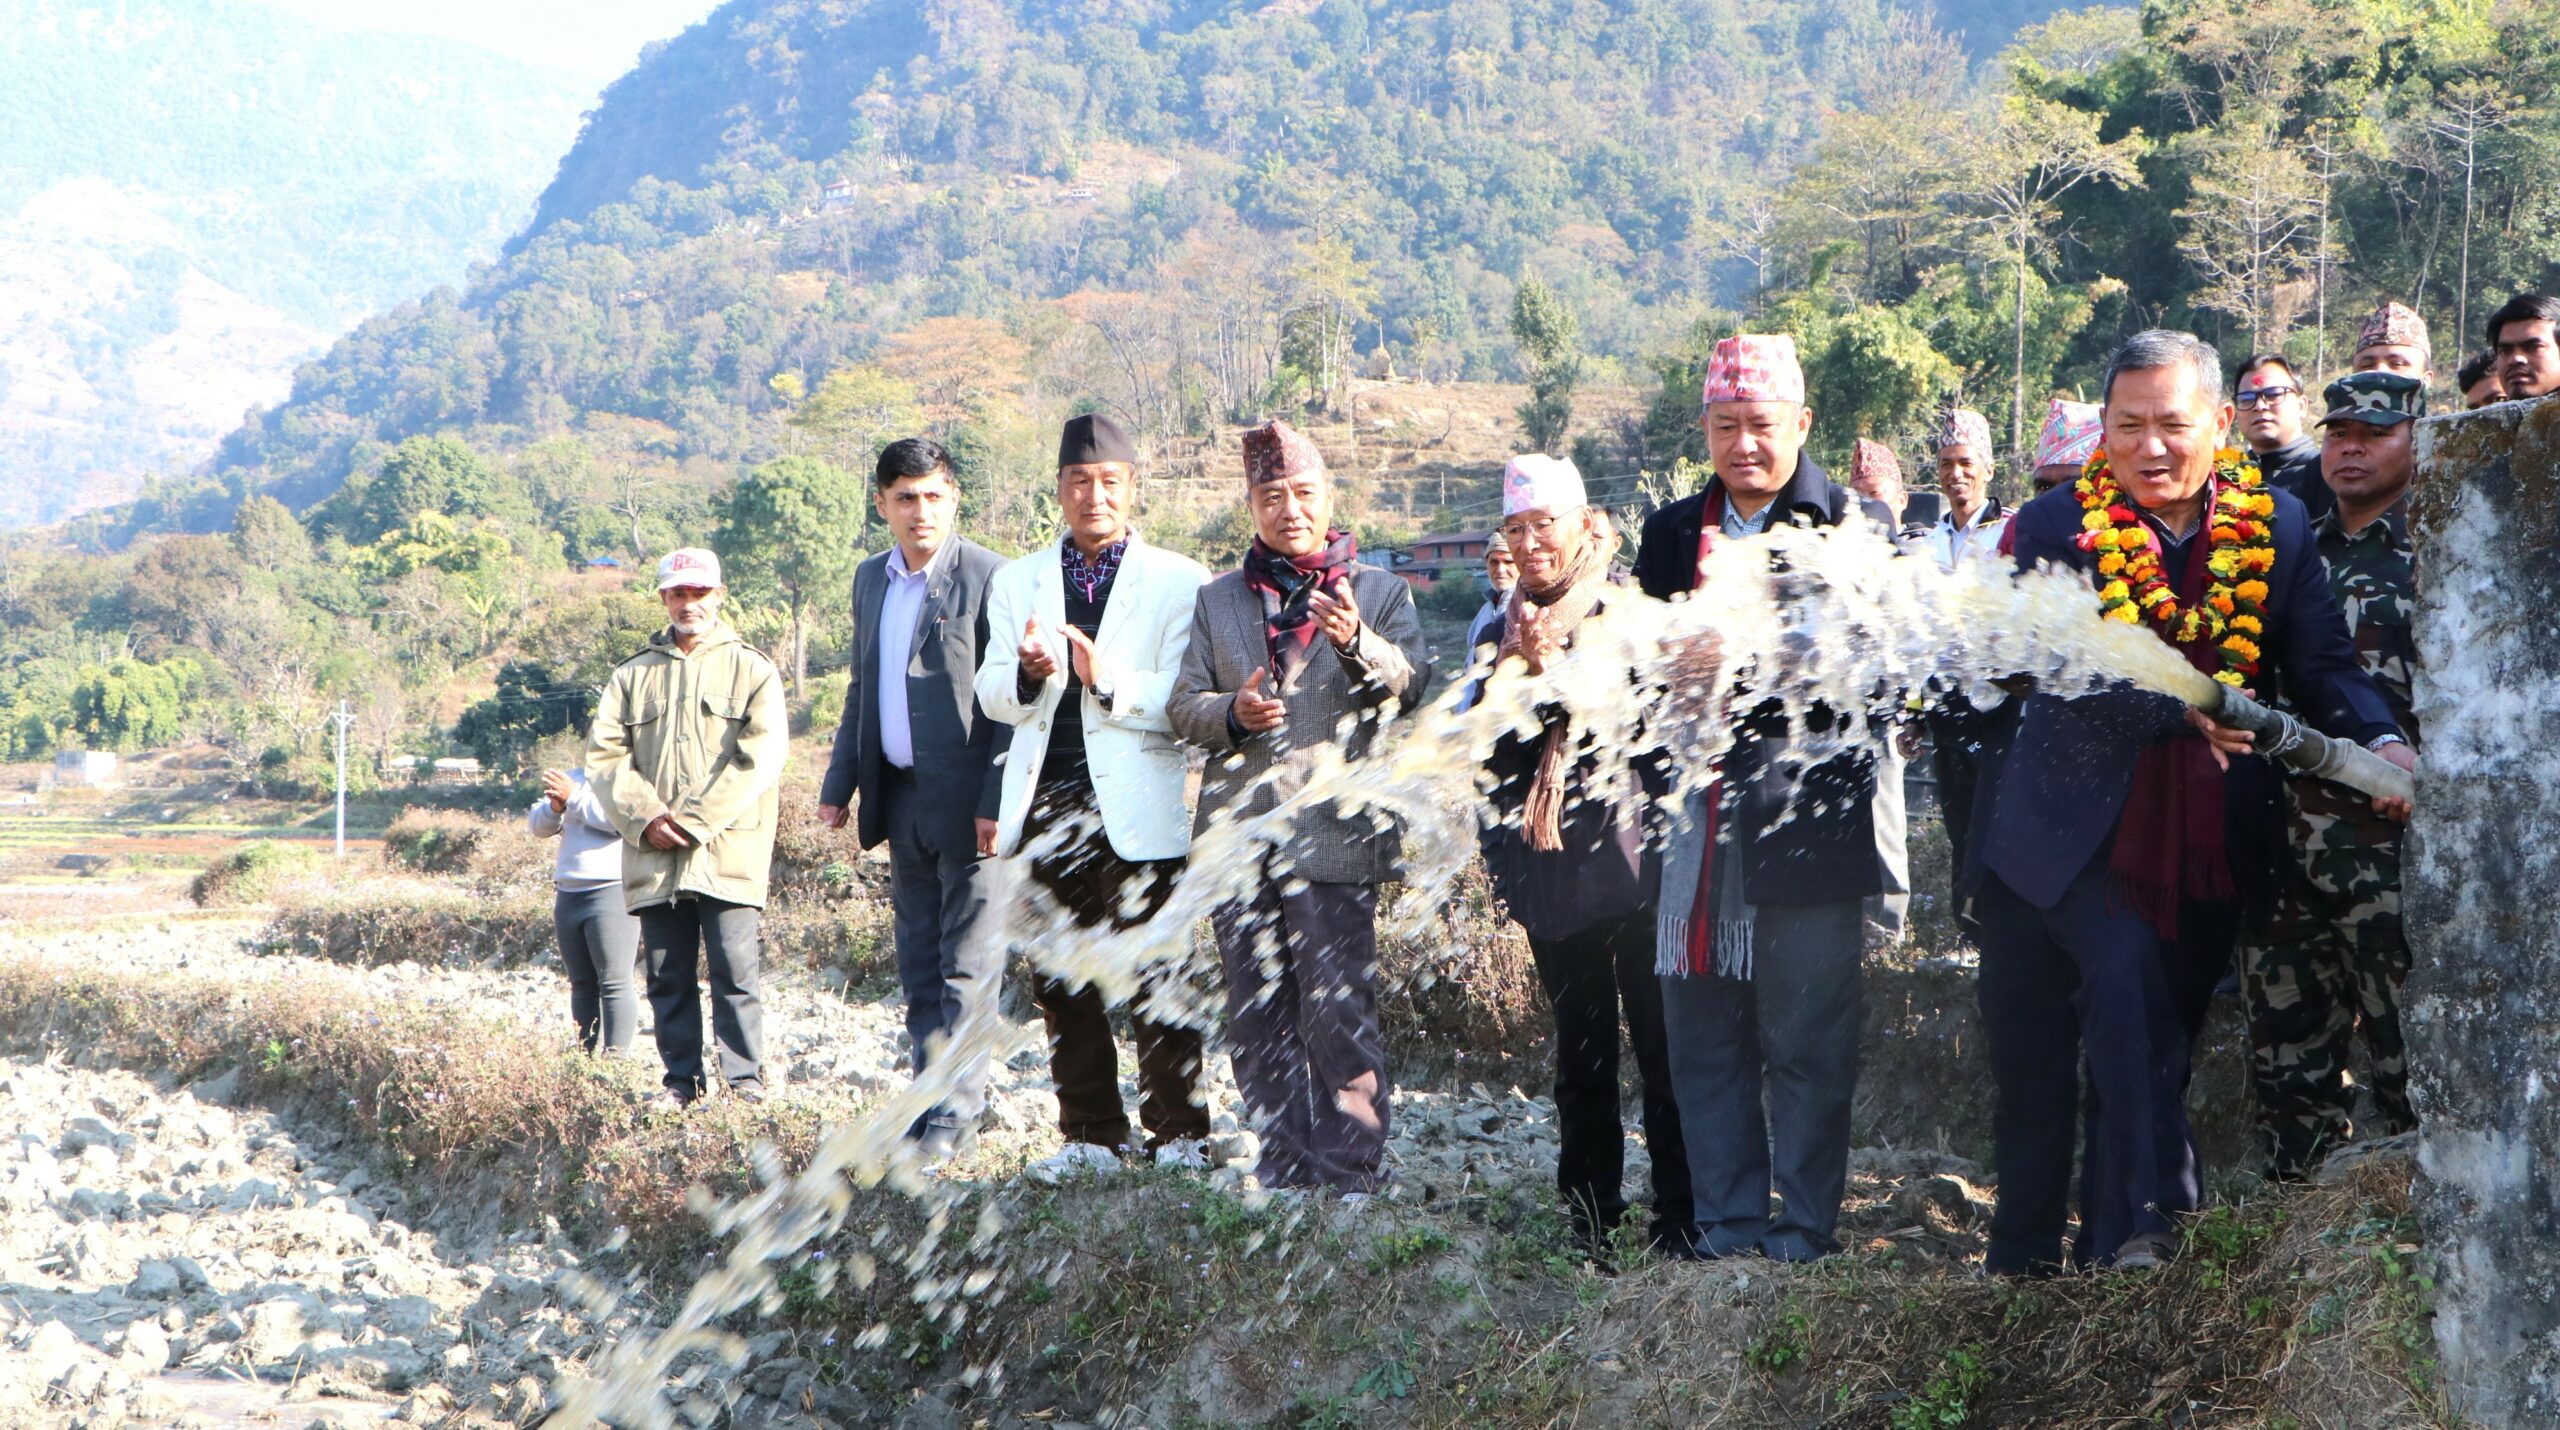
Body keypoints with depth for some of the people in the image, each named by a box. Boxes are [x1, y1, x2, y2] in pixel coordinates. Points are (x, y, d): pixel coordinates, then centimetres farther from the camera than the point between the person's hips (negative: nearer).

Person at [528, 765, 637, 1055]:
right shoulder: (573, 778, 19)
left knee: (614, 983, -11)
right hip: (568, 894, 7)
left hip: (612, 892, -7)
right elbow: (537, 825, 13)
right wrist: (554, 805, -8)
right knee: (582, 984, 7)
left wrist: (573, 796, -16)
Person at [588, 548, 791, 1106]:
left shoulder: (751, 670, 6)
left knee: (734, 972, -8)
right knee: (667, 977, 5)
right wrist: (645, 818, -8)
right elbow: (603, 755, 9)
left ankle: (745, 1083, -3)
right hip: (655, 858, 4)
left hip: (729, 853, -3)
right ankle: (681, 1084, 11)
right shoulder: (633, 676, 17)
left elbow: (761, 759, -4)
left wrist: (694, 821, -11)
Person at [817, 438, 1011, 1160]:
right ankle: (929, 1100, 19)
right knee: (919, 965, 12)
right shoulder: (871, 579, 14)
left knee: (967, 965, -3)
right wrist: (838, 783, 15)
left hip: (968, 803, -7)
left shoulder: (988, 577, -9)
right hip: (901, 798, 7)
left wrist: (998, 801, -17)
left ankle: (954, 1116, 2)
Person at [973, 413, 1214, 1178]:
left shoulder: (1179, 582, 1)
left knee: (1156, 980, -2)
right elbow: (991, 694, 7)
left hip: (1138, 807, -4)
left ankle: (1179, 1135, 9)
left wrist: (1107, 679, -23)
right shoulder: (1017, 581, 14)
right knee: (1060, 983, 8)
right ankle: (1090, 1135, 18)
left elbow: (1184, 701, -7)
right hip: (1045, 802, 4)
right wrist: (1028, 673, -15)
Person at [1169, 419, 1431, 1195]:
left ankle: (1352, 1175, 0)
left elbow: (1410, 684, -7)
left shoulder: (1380, 592, 7)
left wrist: (1356, 643, -26)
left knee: (1338, 1013, -8)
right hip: (1239, 832, 4)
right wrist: (1232, 714, -11)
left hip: (1333, 832, -4)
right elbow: (1184, 704, 10)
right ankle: (1285, 1169, 18)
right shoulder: (1218, 600, 16)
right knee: (1256, 1016, 8)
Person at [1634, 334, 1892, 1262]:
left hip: (1804, 808, -5)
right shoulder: (1671, 532, 16)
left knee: (1807, 1037, -1)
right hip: (1696, 815, 5)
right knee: (1702, 1036, 8)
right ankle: (1726, 1221, 18)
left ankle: (1807, 1224, 10)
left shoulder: (1854, 524, 0)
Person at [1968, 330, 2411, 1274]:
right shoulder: (2055, 527, -7)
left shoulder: (2275, 527, 2)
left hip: (2205, 846, 3)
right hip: (2069, 834, -3)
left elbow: (2324, 664, -4)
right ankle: (2142, 1225, -20)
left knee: (2160, 1038, 9)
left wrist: (2383, 744, -24)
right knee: (2127, 986, -23)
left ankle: (2112, 1247, 20)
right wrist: (2180, 707, -35)